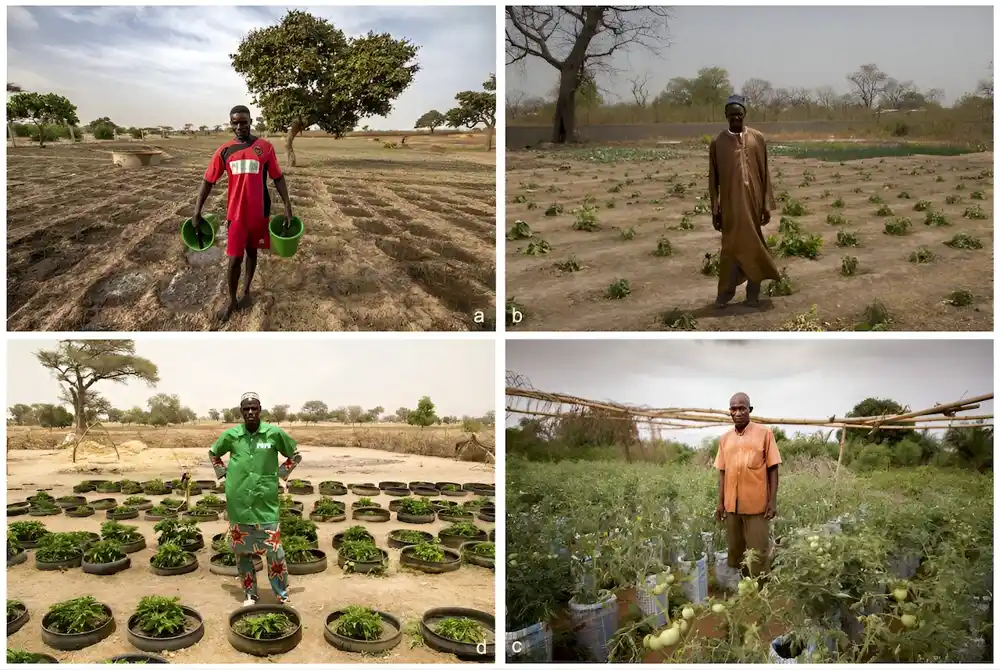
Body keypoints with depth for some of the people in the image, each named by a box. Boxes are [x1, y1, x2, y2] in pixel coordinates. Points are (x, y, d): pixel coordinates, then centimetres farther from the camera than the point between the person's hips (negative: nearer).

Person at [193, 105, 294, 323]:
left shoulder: (265, 147, -6)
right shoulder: (224, 150, -2)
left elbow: (278, 178, 0)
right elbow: (208, 181, 3)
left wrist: (287, 207, -6)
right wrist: (197, 212, 1)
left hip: (259, 213, 0)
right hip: (236, 214, 0)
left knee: (252, 251, 16)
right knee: (234, 258, 2)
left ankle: (246, 292, 32)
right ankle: (231, 300, 18)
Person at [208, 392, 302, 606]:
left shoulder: (274, 433, -7)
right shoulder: (231, 435, -2)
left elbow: (295, 455, 7)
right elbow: (213, 453, 19)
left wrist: (280, 473, 0)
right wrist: (224, 473, 8)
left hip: (265, 504, -2)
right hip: (238, 504, 2)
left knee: (274, 551, -1)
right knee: (243, 552, 12)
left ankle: (282, 595, 16)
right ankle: (250, 594, 28)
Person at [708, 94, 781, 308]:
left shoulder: (757, 139, 2)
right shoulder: (717, 143, 0)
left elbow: (765, 173, 4)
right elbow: (713, 179, 3)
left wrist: (767, 204, 0)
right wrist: (715, 210, 0)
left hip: (753, 202, 1)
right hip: (730, 203, -1)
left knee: (753, 245, 7)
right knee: (731, 246, 3)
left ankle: (753, 292, 16)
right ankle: (725, 292, 13)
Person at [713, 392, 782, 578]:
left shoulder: (764, 433, -3)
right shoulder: (725, 439, 9)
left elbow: (773, 469, -2)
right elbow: (722, 472, 12)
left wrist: (773, 501, -7)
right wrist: (721, 502, 9)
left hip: (757, 504, -4)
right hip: (732, 505, 4)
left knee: (758, 553, 3)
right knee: (735, 550, 13)